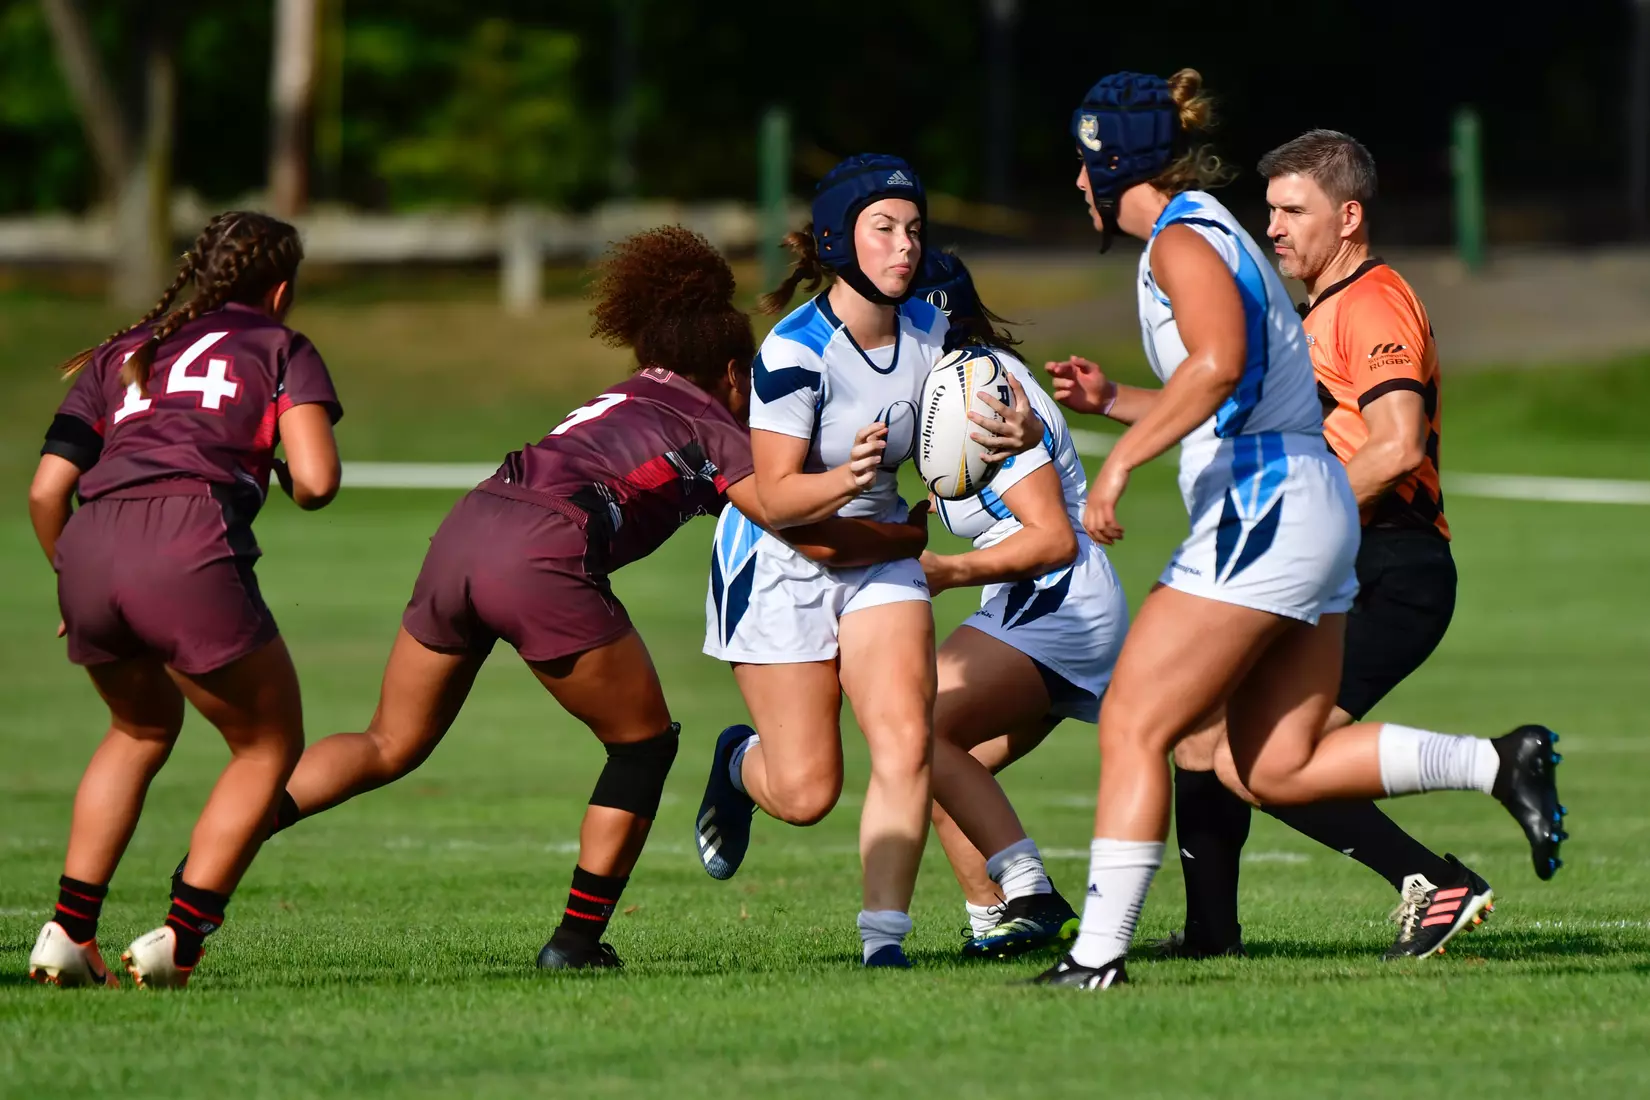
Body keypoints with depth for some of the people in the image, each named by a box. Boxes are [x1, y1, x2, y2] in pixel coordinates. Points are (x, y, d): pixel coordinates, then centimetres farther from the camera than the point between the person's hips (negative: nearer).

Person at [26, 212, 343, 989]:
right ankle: (178, 941, 3)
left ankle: (68, 932, 20)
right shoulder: (282, 348, 18)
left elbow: (46, 491, 20)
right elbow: (315, 481, 3)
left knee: (142, 729, 31)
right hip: (189, 552, -5)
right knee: (269, 746, 15)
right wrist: (294, 481, 26)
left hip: (90, 548, 5)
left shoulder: (121, 354, 29)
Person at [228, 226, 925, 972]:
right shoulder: (713, 429, 13)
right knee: (644, 743, 13)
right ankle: (576, 940, 11)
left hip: (463, 534, 7)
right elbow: (817, 537, 10)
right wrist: (911, 539, 26)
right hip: (543, 561, -7)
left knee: (390, 747, 15)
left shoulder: (624, 400, 32)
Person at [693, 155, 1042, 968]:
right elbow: (775, 498, -24)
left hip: (876, 551, 5)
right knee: (806, 793, -1)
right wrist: (846, 479, -45)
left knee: (905, 744, -16)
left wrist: (1018, 431, -27)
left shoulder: (927, 330, -7)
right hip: (778, 565, -5)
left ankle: (885, 936, -10)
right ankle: (739, 760, 35)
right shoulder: (795, 351, -24)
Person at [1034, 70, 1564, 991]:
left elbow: (1218, 362, -26)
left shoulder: (1182, 239, -8)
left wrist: (1121, 462, -24)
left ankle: (1100, 953, -10)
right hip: (1317, 508, 10)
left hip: (1261, 512, -10)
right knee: (1280, 768, 7)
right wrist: (1113, 400, 26)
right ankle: (1500, 761, 0)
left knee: (1132, 728, -7)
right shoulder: (1211, 233, 22)